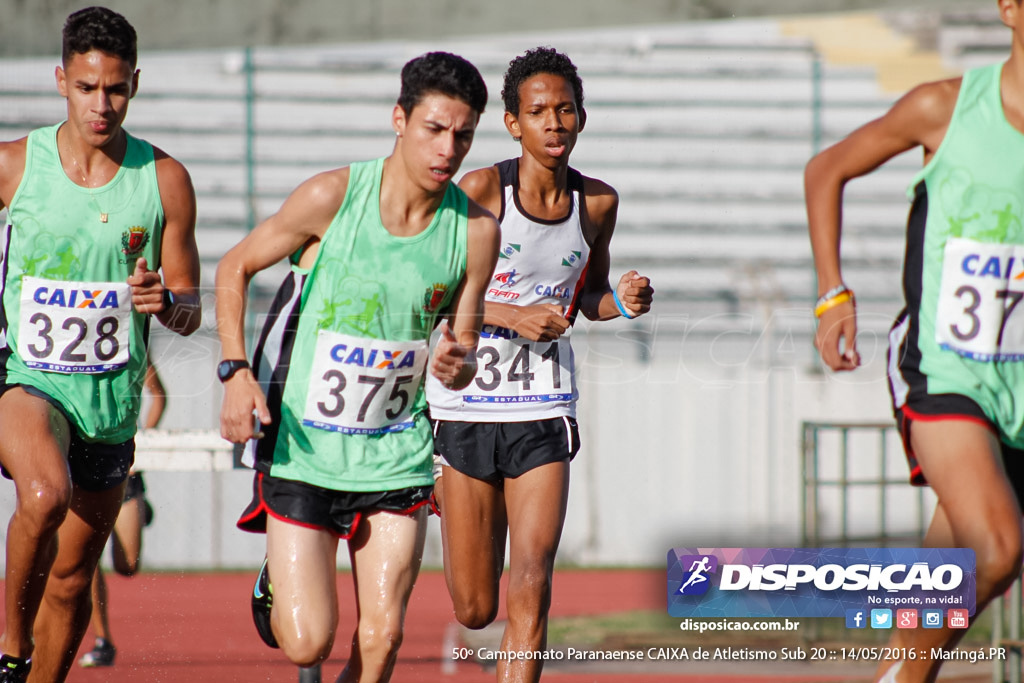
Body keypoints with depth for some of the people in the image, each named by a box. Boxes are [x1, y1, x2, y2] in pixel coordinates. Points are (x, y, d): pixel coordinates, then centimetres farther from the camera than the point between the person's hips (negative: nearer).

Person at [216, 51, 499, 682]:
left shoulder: (476, 231, -5)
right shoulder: (332, 197, -13)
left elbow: (463, 346, 5)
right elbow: (235, 268, 0)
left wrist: (456, 364, -20)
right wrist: (237, 372, -13)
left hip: (396, 453, 3)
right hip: (302, 442, -3)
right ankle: (275, 584, 28)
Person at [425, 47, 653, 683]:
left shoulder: (597, 202, 0)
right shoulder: (481, 191, -12)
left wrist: (621, 301, -6)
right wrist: (513, 316, -22)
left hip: (544, 414, 2)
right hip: (466, 408, -2)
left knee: (531, 590, -13)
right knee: (475, 610, 8)